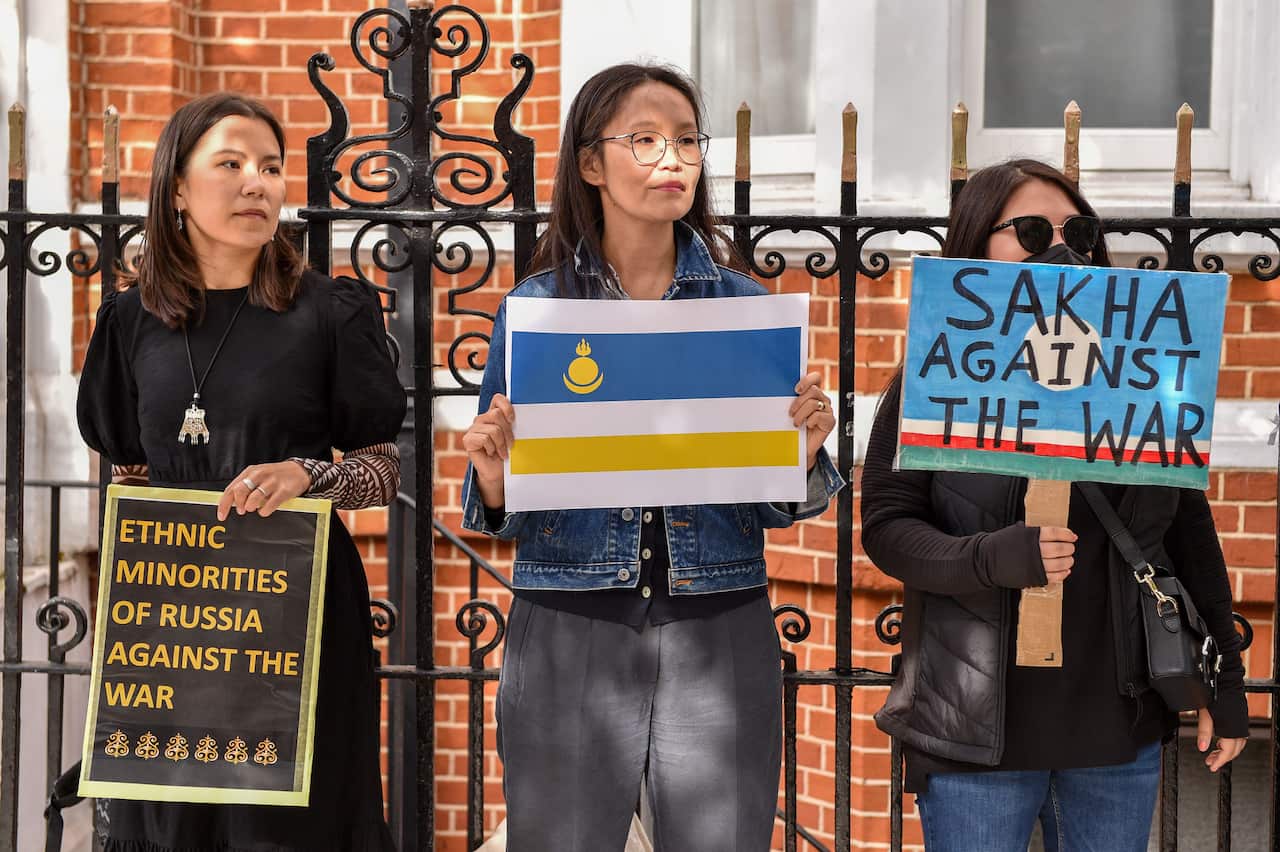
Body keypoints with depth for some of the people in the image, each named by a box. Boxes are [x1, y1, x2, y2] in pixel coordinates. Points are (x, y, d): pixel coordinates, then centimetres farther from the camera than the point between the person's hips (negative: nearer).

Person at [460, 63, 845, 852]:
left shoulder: (745, 304, 4)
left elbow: (774, 505, 6)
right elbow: (504, 515, 4)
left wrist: (804, 453, -13)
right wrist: (494, 482, -17)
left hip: (720, 633, 1)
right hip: (568, 633, -1)